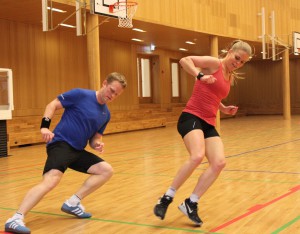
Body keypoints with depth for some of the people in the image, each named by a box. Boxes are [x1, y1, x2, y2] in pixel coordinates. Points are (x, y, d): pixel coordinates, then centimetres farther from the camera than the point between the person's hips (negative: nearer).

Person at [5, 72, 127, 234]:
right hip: (61, 144, -8)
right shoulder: (80, 94, -6)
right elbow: (53, 105, -4)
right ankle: (15, 219, -32)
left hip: (77, 150, 8)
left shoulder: (106, 114, 13)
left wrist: (97, 144, -4)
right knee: (50, 180, -28)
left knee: (106, 170, 1)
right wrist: (45, 126, -19)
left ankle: (72, 203, 1)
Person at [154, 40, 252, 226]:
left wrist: (225, 109, 14)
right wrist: (200, 75, -25)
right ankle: (167, 198, -14)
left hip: (209, 124, 8)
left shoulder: (231, 77, 20)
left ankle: (191, 204, 0)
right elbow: (184, 60, -13)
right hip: (191, 117, -8)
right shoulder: (214, 63, -3)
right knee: (197, 156, -31)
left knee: (219, 162, -11)